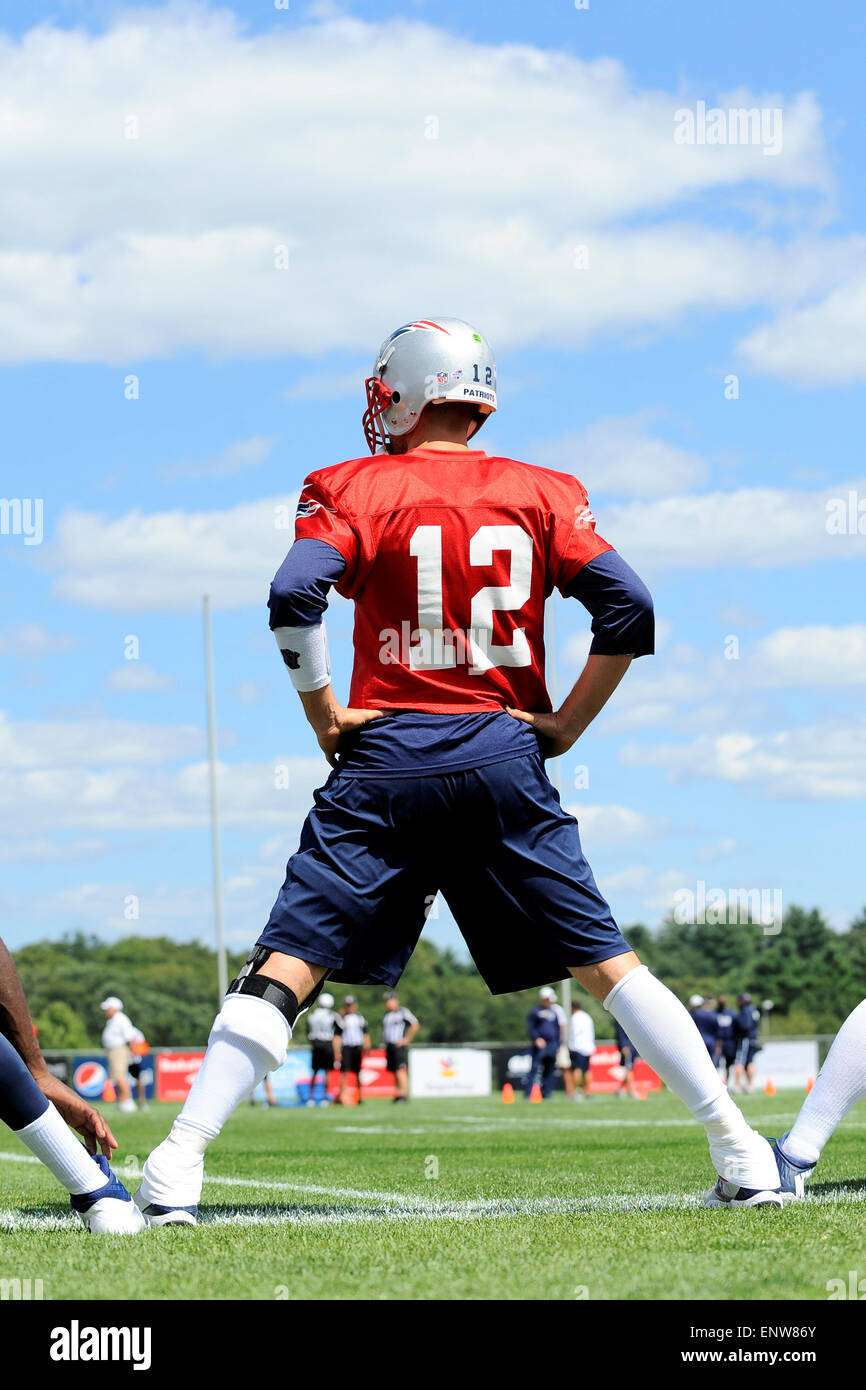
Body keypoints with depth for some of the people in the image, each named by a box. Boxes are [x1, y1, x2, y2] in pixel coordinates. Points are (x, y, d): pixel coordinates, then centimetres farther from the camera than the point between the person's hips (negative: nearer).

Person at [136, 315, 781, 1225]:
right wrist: (566, 725, 6)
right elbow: (628, 610, -1)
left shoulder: (356, 489, 2)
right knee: (606, 961, 8)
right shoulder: (540, 495, 9)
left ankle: (179, 1167, -10)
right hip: (504, 757, 2)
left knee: (287, 966, -1)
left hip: (387, 760, -2)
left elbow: (293, 595, -13)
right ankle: (742, 1156, 6)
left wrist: (326, 719, -3)